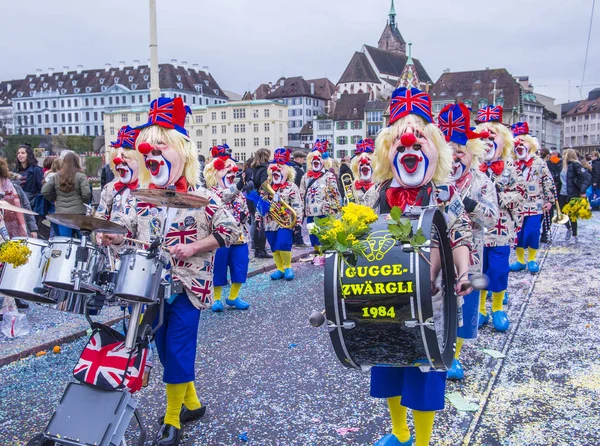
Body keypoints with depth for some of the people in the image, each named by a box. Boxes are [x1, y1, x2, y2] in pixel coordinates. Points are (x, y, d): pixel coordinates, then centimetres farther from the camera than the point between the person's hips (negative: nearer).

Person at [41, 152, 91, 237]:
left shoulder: (56, 177, 8)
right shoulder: (81, 176, -5)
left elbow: (44, 191, 3)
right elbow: (86, 194, -13)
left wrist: (54, 199, 16)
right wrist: (86, 202, 6)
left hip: (60, 213, 3)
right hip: (78, 214, -3)